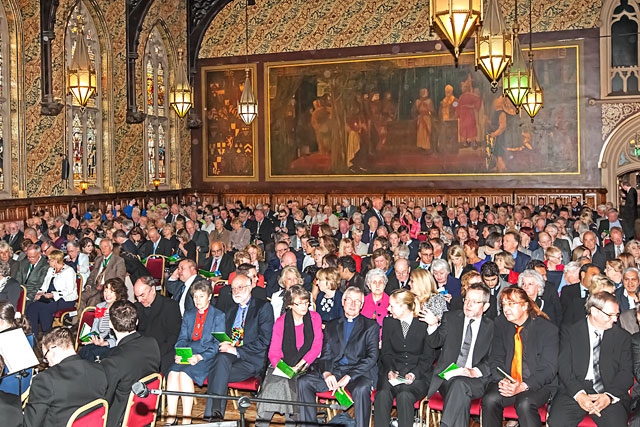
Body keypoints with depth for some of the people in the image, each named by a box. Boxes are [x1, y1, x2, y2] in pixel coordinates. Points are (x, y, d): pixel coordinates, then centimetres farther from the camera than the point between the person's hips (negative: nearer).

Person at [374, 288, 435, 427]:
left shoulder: (424, 324, -1)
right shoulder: (388, 323, 12)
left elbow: (429, 356, 0)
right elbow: (386, 352, 11)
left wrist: (414, 373, -15)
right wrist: (390, 370, -8)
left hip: (418, 375, -3)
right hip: (393, 371, 3)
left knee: (404, 396, -33)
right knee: (382, 394, -29)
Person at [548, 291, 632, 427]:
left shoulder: (623, 337, 13)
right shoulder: (569, 332, 7)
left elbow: (626, 372, 4)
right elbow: (564, 368, -1)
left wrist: (609, 396, -14)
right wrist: (579, 395, -18)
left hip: (609, 391, 1)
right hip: (574, 389, -1)